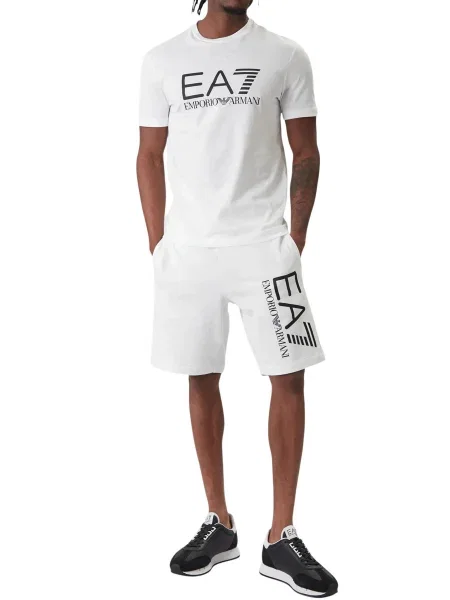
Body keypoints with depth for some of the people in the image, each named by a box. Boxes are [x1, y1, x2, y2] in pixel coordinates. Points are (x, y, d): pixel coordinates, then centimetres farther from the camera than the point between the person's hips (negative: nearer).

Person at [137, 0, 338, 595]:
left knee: (288, 380, -4)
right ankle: (219, 523, 22)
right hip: (188, 250, 1)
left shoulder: (285, 56, 4)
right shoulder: (163, 60, 7)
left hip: (264, 247, -1)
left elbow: (306, 154, 5)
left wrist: (296, 238, -2)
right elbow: (150, 156, 9)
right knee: (202, 381, 6)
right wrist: (157, 243, 3)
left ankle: (282, 538, 9)